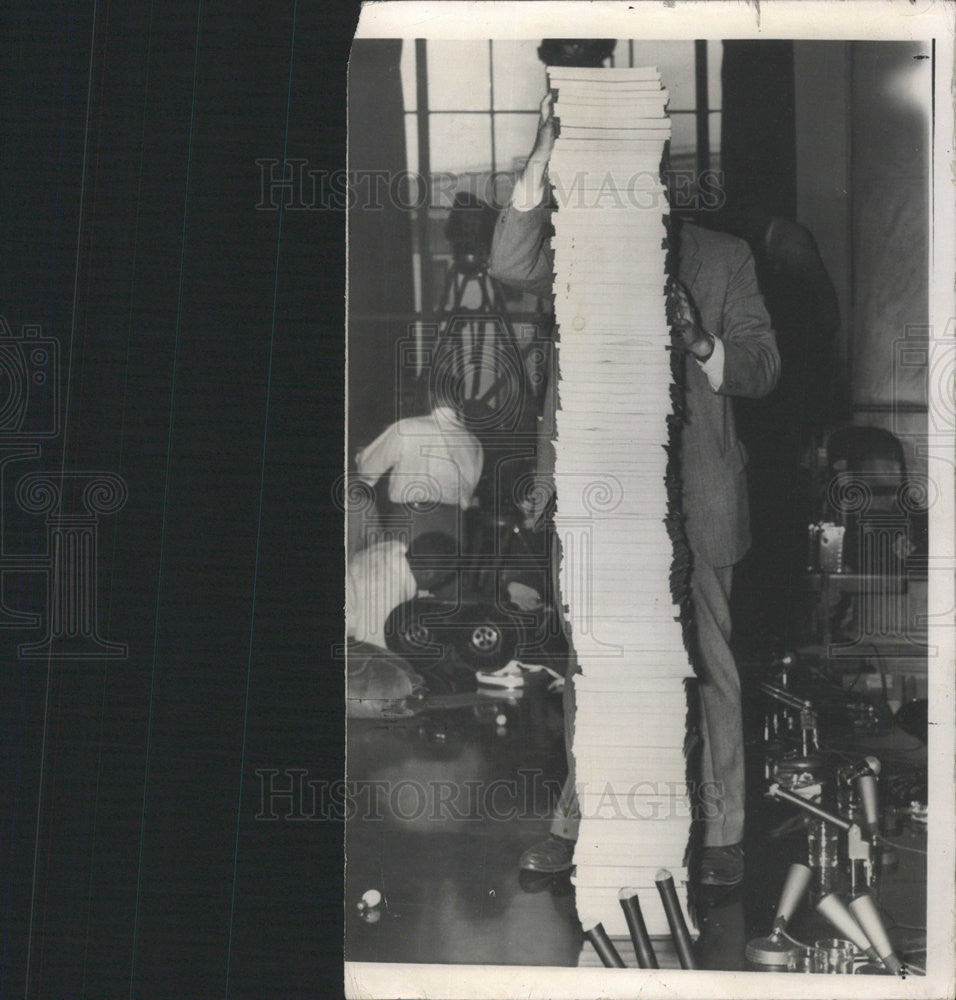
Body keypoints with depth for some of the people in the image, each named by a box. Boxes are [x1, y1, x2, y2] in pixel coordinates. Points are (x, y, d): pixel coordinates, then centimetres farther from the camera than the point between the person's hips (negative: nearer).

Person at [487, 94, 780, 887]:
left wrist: (703, 344, -19)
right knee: (587, 668, 10)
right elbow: (512, 265, -11)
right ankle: (578, 822, 24)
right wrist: (541, 163, -22)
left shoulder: (721, 258, 4)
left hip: (694, 498, -2)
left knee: (710, 667, 7)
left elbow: (763, 366, 1)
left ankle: (724, 834, 20)